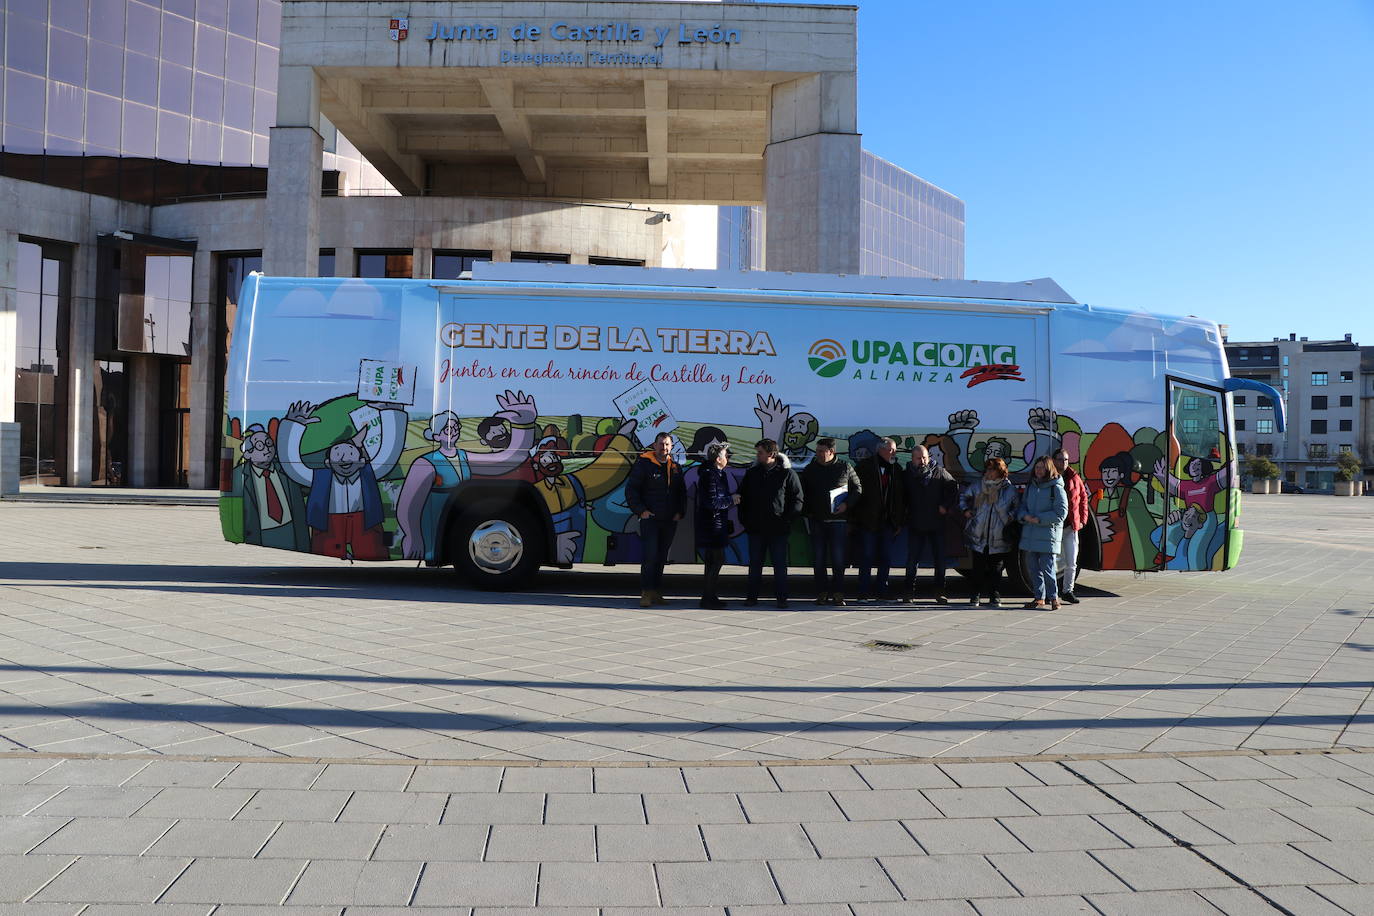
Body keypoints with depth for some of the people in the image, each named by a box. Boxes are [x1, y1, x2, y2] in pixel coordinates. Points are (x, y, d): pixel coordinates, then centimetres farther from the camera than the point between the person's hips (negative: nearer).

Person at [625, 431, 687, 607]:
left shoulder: (675, 467, 13)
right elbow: (631, 489, -4)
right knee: (650, 556, -10)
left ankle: (657, 593, 14)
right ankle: (646, 593, -7)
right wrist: (640, 510, -11)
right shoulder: (643, 464, -3)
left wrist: (680, 512, 8)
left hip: (670, 521, 5)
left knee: (661, 558, 8)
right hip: (650, 519, -5)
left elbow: (682, 493, 22)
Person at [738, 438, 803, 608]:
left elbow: (797, 500, -1)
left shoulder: (787, 473, -2)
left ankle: (781, 597, 7)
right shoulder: (751, 473, 9)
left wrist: (786, 520, -9)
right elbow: (742, 498, 15)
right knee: (755, 563, 8)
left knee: (780, 564, 1)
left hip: (778, 529, -3)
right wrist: (745, 520, 5)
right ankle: (752, 596, 15)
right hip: (755, 528, 4)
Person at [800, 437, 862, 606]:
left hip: (838, 519, -2)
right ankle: (822, 593, 10)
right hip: (816, 520, 2)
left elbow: (857, 488, 7)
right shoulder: (810, 469, 7)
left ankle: (838, 594, 5)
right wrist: (806, 511, 1)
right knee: (818, 558, 3)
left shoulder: (845, 467, 1)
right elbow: (802, 493, 13)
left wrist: (847, 503, -8)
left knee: (838, 558, -2)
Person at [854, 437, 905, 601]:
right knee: (868, 557, -3)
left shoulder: (897, 469, 10)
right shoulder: (865, 466, -3)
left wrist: (899, 522, 10)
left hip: (888, 522, 5)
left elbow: (900, 497, 13)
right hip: (868, 521, -4)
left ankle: (881, 591, 16)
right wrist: (855, 518, -8)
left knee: (886, 558, 7)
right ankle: (864, 593, 4)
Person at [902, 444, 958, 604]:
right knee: (912, 560, 0)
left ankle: (940, 592, 13)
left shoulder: (939, 472, 0)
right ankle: (909, 592, 6)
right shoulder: (907, 475, 5)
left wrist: (946, 506, -3)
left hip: (936, 524, 0)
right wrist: (905, 512, 5)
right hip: (915, 525, 1)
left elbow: (954, 488, 5)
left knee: (939, 559, 4)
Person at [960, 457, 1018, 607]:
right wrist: (965, 510, 5)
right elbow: (963, 497, 21)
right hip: (978, 537, 1)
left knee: (996, 569, 6)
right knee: (978, 568, 5)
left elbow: (1015, 510, 9)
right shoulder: (977, 486, 5)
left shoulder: (1009, 490, 0)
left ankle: (994, 596, 18)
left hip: (998, 539, -1)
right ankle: (976, 595, 17)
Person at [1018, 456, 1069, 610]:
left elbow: (1061, 513, -11)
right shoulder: (1030, 486, 13)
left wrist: (1039, 519, -16)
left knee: (1047, 568, -7)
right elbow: (1021, 506, 18)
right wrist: (1025, 516, -5)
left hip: (1048, 535, -6)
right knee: (1034, 568, 9)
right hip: (1030, 534, 6)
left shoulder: (1056, 488, -7)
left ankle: (1053, 597, 9)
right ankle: (1039, 598, 19)